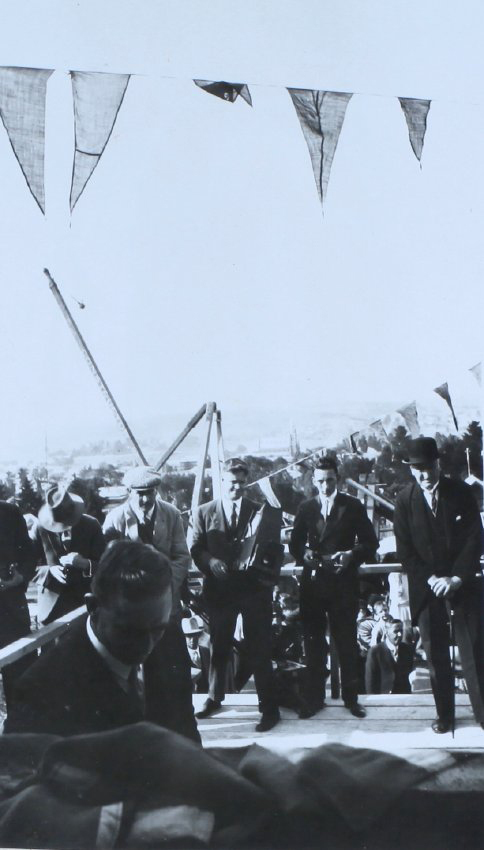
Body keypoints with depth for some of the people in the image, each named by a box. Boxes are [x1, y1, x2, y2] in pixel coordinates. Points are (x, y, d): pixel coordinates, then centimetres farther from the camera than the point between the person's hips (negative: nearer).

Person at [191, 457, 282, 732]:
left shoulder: (260, 511, 3)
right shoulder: (205, 512, 6)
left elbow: (273, 549, 2)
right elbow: (196, 548, 3)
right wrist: (211, 562, -18)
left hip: (254, 588, -2)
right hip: (220, 589, 2)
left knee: (260, 651, 0)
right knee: (219, 647, 14)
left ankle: (270, 708, 7)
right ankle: (214, 698, 31)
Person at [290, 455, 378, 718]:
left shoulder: (353, 506, 4)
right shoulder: (305, 508, 10)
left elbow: (370, 543, 3)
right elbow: (295, 543, 13)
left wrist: (352, 554, -15)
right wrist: (304, 553, -9)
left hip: (343, 581, -2)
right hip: (313, 581, 2)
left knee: (347, 641, 2)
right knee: (313, 641, 5)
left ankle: (351, 698, 13)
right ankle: (314, 698, 15)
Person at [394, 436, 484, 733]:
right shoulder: (405, 501, 0)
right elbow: (405, 549, 1)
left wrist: (455, 578, -11)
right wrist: (430, 578, -10)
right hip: (427, 587, 1)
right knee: (436, 654, 5)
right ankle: (445, 714, 15)